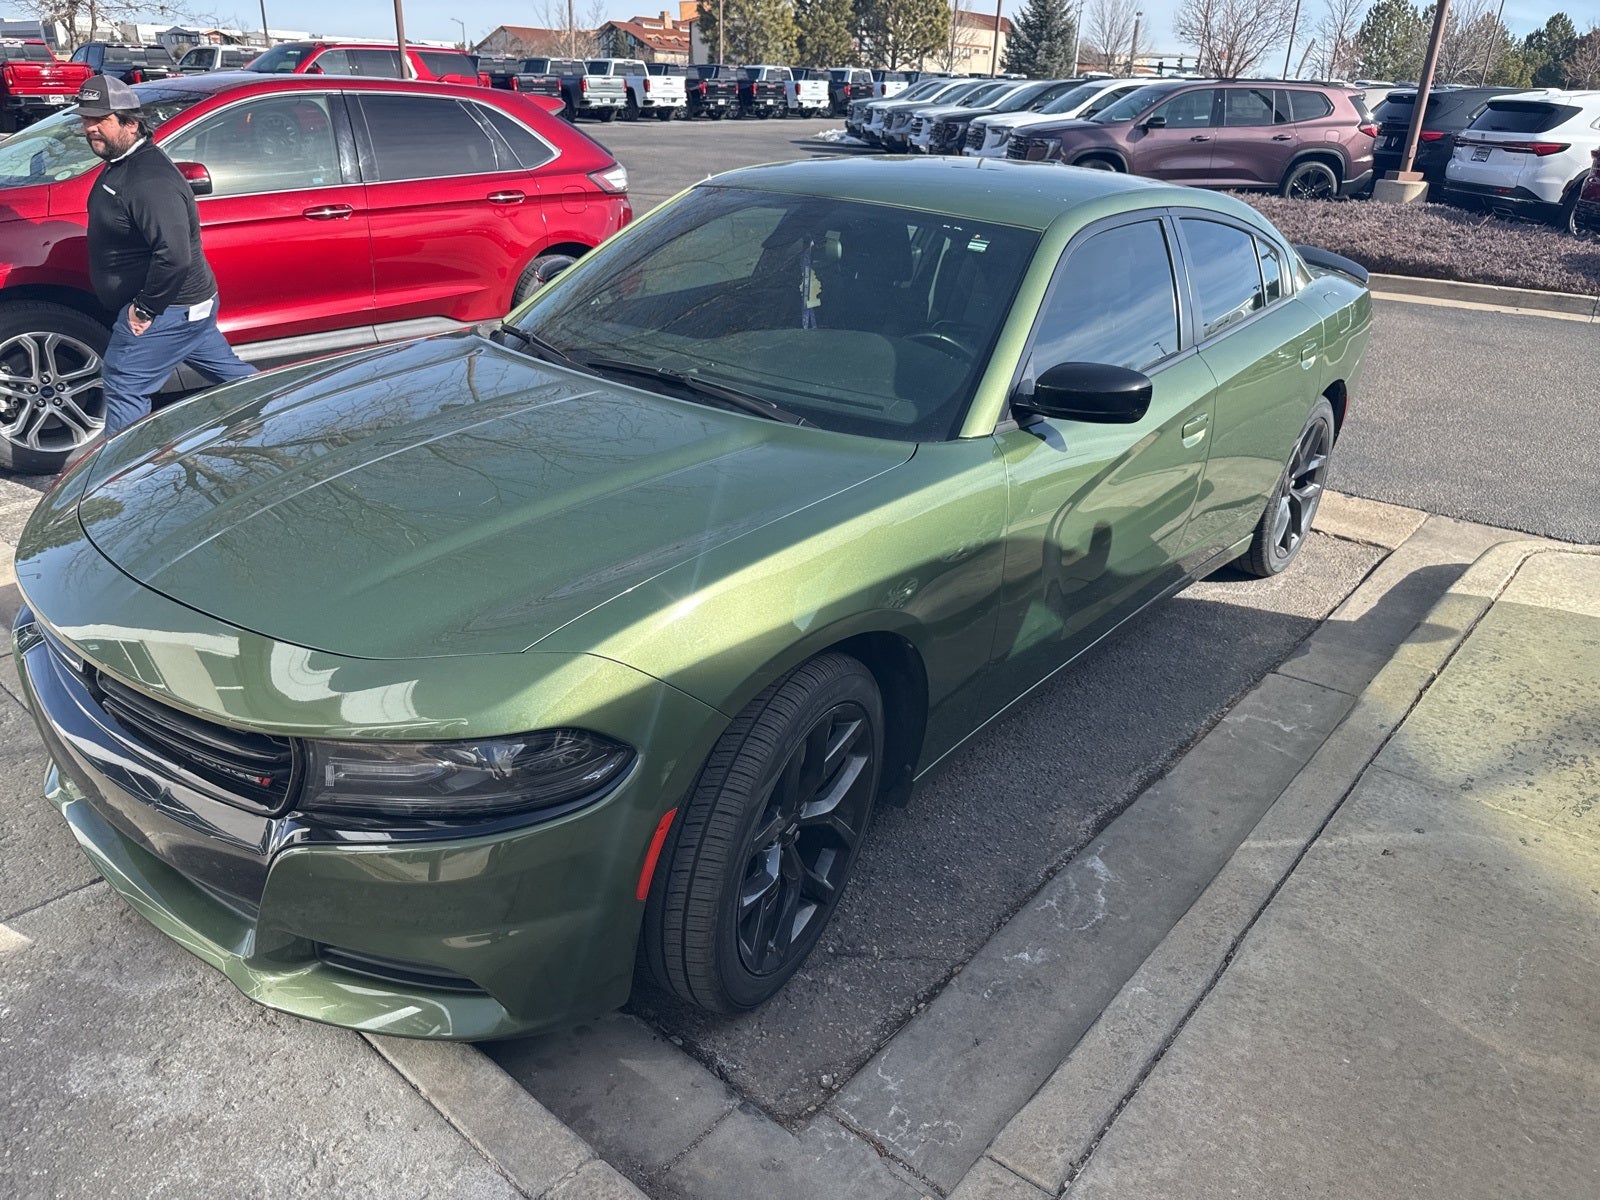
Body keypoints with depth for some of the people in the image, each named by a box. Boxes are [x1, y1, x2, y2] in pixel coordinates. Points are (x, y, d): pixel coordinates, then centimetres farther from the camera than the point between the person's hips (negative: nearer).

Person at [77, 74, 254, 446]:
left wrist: (145, 309, -24)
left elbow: (174, 255, -34)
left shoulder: (148, 181, -26)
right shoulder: (122, 163, 9)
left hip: (168, 310, -11)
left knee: (124, 387, -4)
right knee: (227, 370, 21)